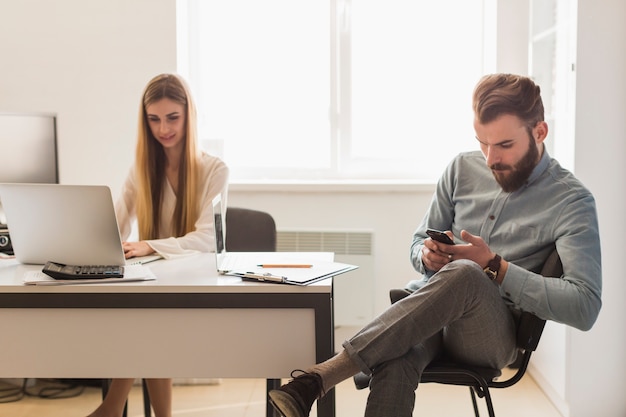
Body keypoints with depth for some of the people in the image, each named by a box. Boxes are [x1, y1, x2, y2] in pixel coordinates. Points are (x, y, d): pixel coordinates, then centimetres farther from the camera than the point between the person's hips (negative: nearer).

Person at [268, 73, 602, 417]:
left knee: (464, 273, -39)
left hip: (494, 334, -3)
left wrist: (494, 266, -18)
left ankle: (319, 376, -39)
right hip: (425, 311, 3)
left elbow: (585, 307, -13)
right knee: (395, 361, -36)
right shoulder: (462, 169, 11)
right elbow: (417, 244, 19)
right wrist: (428, 256, -7)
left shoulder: (571, 201, -3)